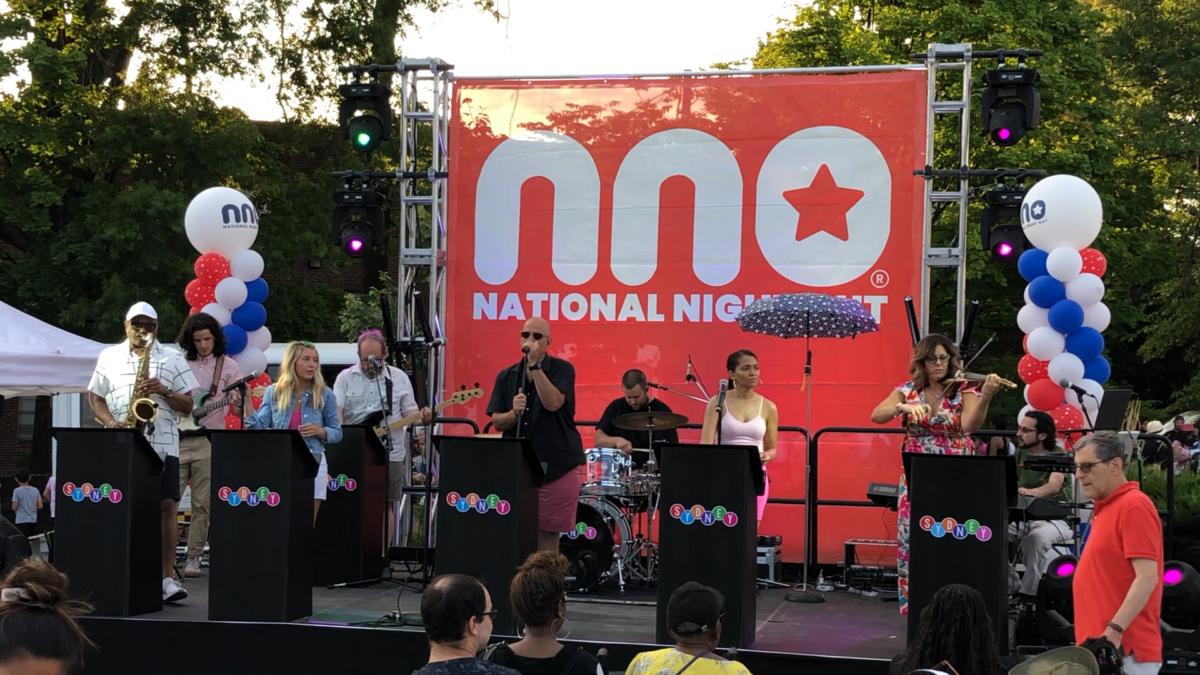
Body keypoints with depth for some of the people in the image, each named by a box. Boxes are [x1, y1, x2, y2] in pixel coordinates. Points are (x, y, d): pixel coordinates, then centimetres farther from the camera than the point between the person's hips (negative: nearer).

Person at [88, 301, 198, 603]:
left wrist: (164, 391, -11)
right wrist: (110, 421, -6)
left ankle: (167, 577, -5)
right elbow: (95, 397, 13)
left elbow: (188, 406, 7)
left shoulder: (173, 359, 9)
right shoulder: (108, 357, 14)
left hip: (163, 443, -1)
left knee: (167, 506, -7)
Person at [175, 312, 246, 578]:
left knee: (202, 504, 0)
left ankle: (193, 558, 7)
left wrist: (238, 404, -21)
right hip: (177, 438, 2)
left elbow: (238, 408, 1)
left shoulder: (227, 366, 4)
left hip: (208, 441, -1)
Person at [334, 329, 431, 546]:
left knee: (386, 505, 2)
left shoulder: (399, 378, 8)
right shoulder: (345, 378, 4)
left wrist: (422, 417, -14)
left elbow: (409, 411, 9)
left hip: (390, 453, 1)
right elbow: (336, 411, -4)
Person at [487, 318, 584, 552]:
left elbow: (553, 403, -19)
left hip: (557, 464, -3)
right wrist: (514, 412, -15)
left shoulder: (562, 370, -1)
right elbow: (497, 422, 6)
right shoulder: (507, 376, 9)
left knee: (547, 532, -1)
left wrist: (535, 365, -20)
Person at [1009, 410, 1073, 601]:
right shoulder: (1019, 454, 16)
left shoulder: (1058, 455, -5)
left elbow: (1055, 485, -25)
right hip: (1023, 516, 6)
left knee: (1036, 538, -38)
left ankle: (1028, 593, -27)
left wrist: (1031, 492, -46)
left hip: (1054, 518, -6)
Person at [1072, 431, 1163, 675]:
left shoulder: (1133, 506, -12)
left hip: (1122, 649, -9)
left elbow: (1147, 578, -19)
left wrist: (1115, 630, -25)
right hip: (1101, 647, 9)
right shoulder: (1105, 508, 16)